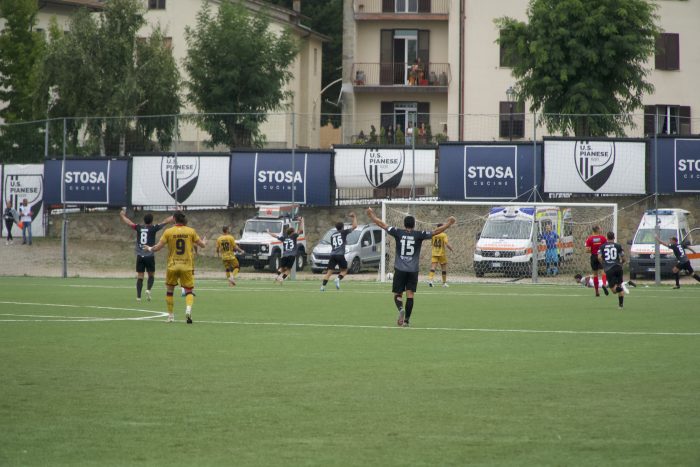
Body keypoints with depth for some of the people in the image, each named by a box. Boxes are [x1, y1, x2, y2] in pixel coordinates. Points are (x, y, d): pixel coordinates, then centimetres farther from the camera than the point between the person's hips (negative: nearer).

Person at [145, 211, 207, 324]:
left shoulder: (168, 232, -4)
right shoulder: (191, 231, -1)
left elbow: (157, 247, -4)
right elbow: (202, 245, 7)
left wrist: (149, 249, 18)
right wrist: (204, 242, 31)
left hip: (172, 266, 0)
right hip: (187, 266, 0)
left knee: (169, 290, 16)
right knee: (189, 290, 4)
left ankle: (170, 315, 18)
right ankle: (188, 309, -24)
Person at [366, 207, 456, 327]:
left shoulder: (398, 233, 0)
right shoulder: (419, 235, -2)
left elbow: (382, 225, 6)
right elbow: (436, 232, -1)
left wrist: (371, 214, 18)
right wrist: (449, 223, 9)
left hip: (400, 269, 0)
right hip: (413, 270, 0)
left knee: (397, 295, 6)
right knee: (410, 295, 3)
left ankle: (401, 309, -24)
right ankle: (406, 320, -1)